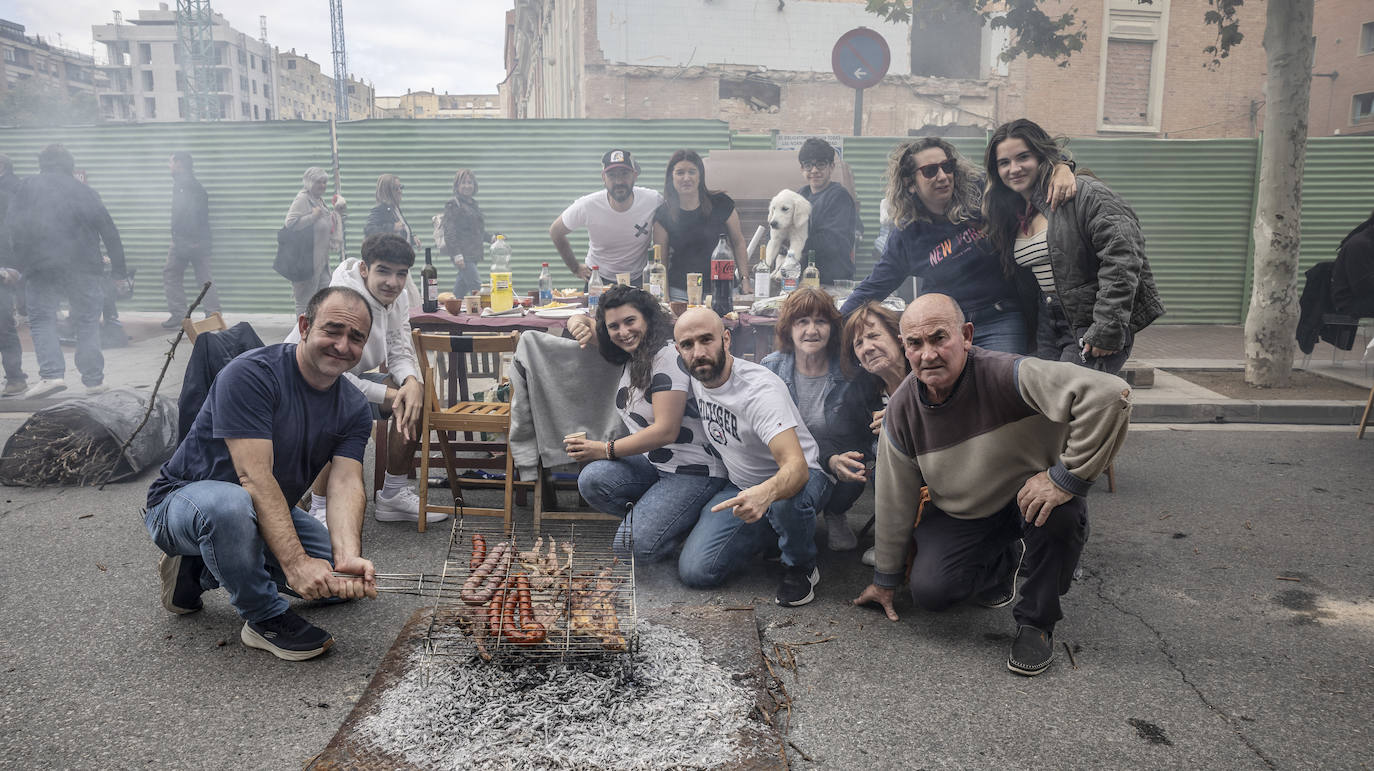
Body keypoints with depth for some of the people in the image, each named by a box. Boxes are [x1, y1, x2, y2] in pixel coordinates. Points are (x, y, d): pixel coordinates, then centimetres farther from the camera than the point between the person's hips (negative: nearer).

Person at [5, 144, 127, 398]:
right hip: (83, 268, 1)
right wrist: (119, 270, 9)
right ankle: (93, 380, 7)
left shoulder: (26, 188, 9)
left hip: (41, 269, 0)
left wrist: (17, 264, 8)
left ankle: (51, 374, -11)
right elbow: (109, 231, 5)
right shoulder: (84, 191, 9)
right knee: (87, 322, 8)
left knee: (41, 319, 6)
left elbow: (12, 227, 4)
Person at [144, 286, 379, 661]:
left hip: (271, 512, 7)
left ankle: (201, 571, 11)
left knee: (348, 579, -1)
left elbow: (346, 486, -19)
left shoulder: (354, 408, -6)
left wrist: (348, 557, -38)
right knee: (230, 504, -41)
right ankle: (265, 617, -14)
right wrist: (295, 563, -40)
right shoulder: (251, 374, -26)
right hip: (182, 500, -7)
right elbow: (255, 478, -33)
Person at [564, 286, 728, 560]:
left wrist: (606, 450, -15)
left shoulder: (668, 355, -16)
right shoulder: (631, 353, 11)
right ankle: (645, 514, 3)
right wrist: (580, 323, 1)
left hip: (693, 471, -7)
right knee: (591, 480, -23)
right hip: (651, 463, 8)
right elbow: (582, 324, 28)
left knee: (643, 547, -23)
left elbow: (666, 431, -22)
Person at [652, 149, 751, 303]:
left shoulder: (721, 204, 0)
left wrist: (744, 279, 1)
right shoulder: (663, 215, 1)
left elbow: (738, 243, 8)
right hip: (680, 293, 0)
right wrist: (664, 297, -6)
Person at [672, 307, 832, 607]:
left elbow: (797, 466, -42)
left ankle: (801, 566, -9)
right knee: (694, 571, -12)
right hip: (740, 485, 6)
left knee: (785, 501, -43)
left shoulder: (760, 389, -29)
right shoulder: (695, 378, -7)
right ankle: (767, 535, 15)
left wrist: (765, 493, -62)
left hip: (796, 479, -6)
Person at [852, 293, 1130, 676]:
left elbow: (1110, 394, -41)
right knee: (929, 591, -17)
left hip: (1028, 498, -3)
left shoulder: (1007, 375, -30)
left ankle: (1036, 620, -10)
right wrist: (885, 579, 5)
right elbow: (893, 501, -2)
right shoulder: (903, 409, -13)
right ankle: (1001, 562, 18)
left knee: (1060, 510, -36)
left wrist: (1067, 476, -37)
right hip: (960, 515, 3)